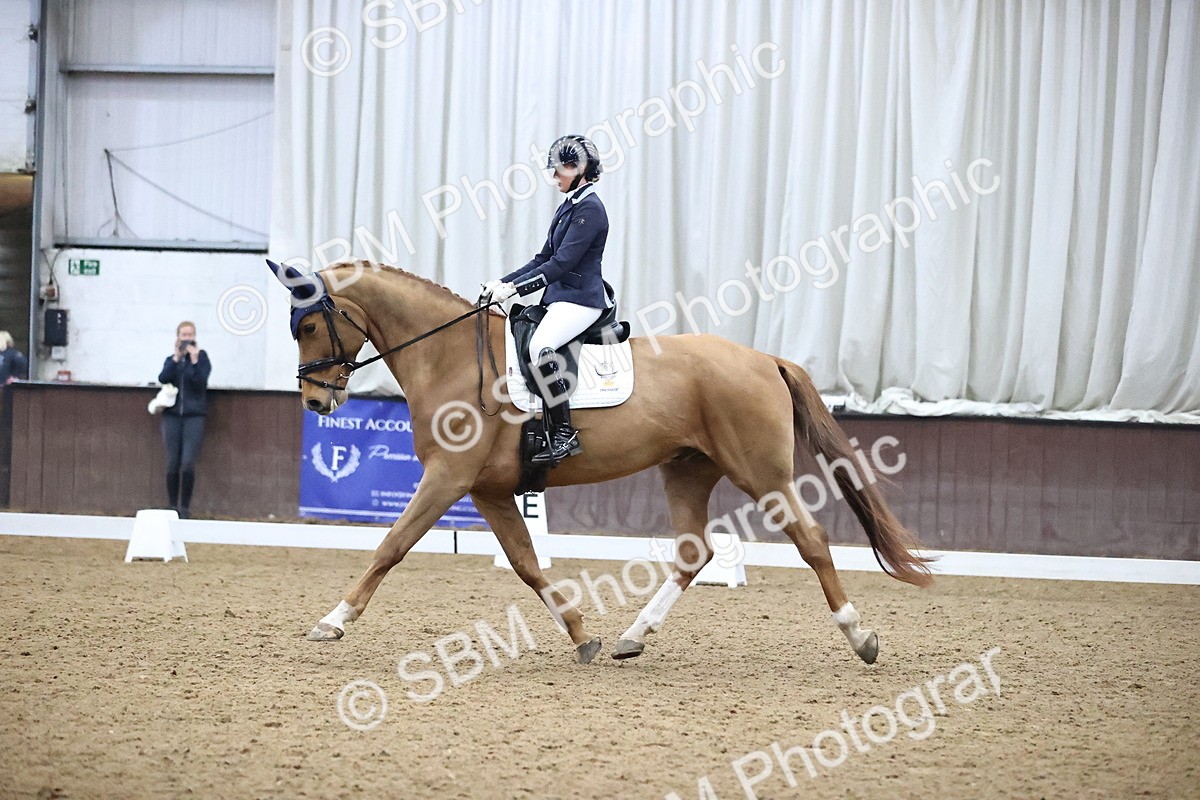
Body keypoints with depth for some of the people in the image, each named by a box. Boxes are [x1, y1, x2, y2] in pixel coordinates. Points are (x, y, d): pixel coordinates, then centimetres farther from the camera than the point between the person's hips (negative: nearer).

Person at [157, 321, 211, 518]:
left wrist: (194, 360, -14)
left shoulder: (201, 357, 5)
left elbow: (201, 382, -9)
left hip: (194, 415, -2)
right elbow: (163, 378, -6)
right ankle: (172, 506, 12)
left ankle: (185, 507, -2)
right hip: (172, 415, 3)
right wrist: (176, 358, -11)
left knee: (188, 463, -12)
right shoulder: (171, 359, 12)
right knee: (173, 463, 2)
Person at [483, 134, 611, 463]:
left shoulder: (589, 209, -13)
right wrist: (503, 282, 10)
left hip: (580, 300, -11)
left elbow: (561, 264, -19)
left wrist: (514, 288, -21)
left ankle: (564, 433, -29)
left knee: (539, 346, -32)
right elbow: (545, 258, 20)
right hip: (559, 297, 11)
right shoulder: (570, 206, 17)